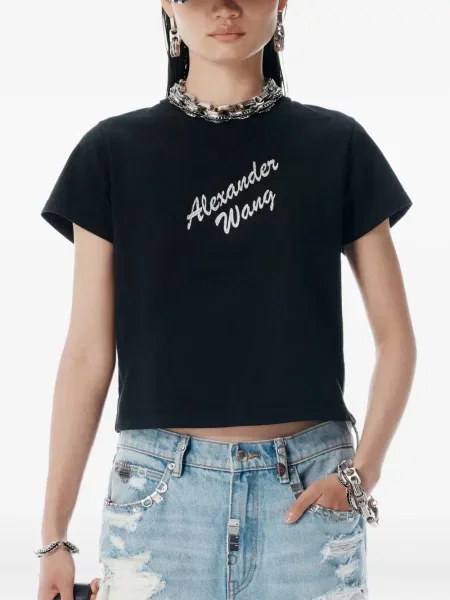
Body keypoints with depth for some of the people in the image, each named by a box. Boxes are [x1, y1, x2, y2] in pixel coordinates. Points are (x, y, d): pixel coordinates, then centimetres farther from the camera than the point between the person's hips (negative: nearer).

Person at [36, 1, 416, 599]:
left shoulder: (336, 146, 4)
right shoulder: (115, 151, 4)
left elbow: (395, 336, 7)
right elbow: (87, 353, 3)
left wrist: (363, 472, -7)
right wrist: (54, 533, 1)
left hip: (310, 489, 0)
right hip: (160, 489, 0)